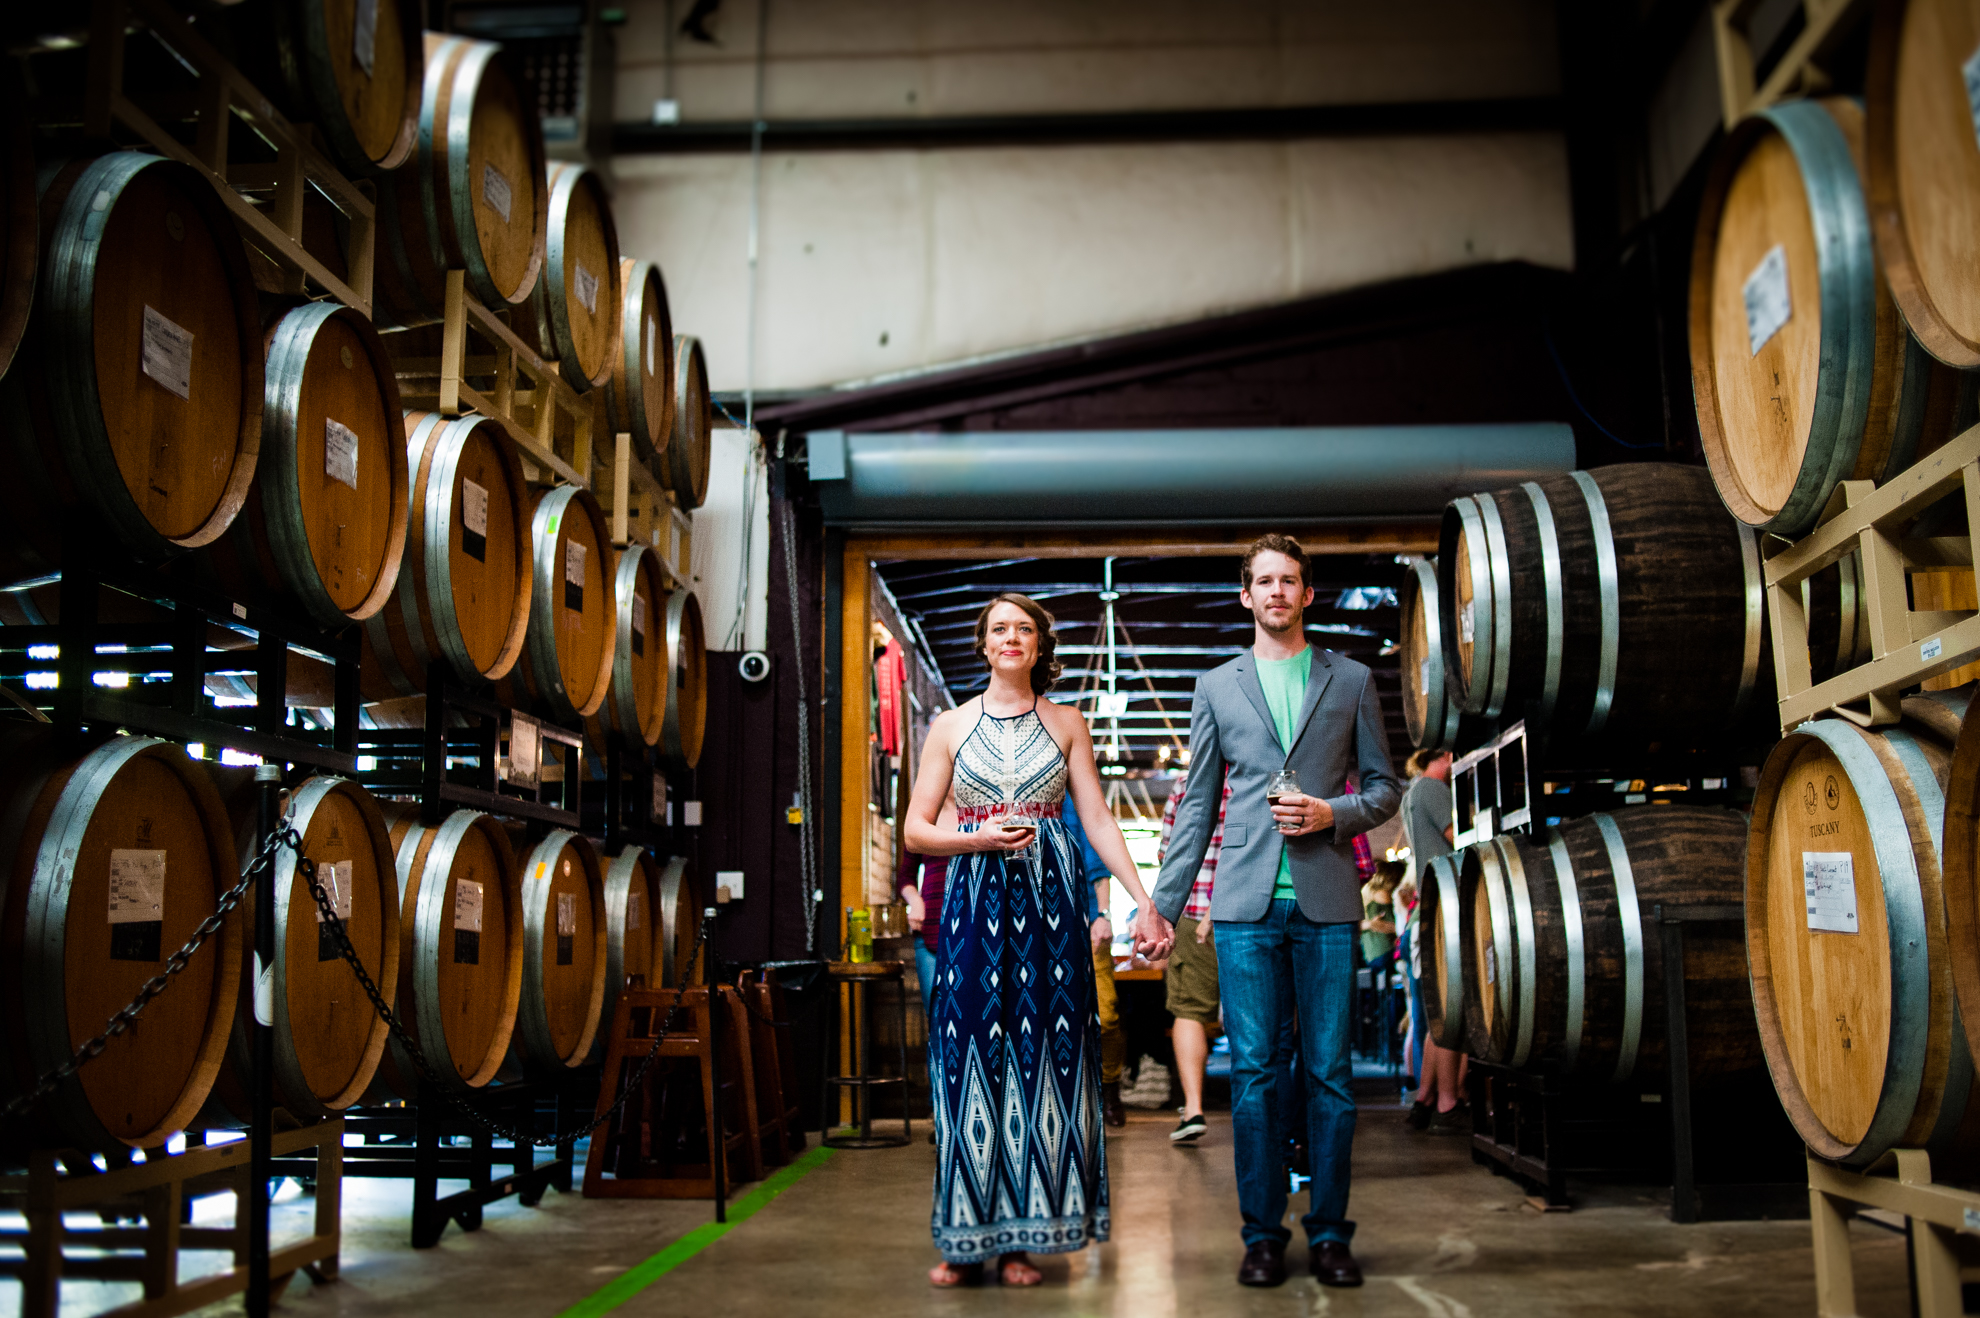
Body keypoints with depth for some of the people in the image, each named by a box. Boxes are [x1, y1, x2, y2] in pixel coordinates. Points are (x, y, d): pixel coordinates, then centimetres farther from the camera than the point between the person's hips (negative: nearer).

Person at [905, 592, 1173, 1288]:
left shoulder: (1066, 724, 10)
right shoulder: (951, 726, 8)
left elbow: (1100, 820, 4)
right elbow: (916, 829, 6)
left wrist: (1144, 901, -6)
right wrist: (981, 838, -11)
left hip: (1049, 898, 0)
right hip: (975, 900, 0)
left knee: (1041, 1051, -1)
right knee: (971, 1049, -2)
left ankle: (1021, 1237, 8)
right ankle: (967, 1237, 7)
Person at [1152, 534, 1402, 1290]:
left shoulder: (1351, 681, 11)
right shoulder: (1217, 687, 11)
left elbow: (1385, 788, 12)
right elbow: (1197, 805, 12)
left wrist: (1333, 814, -9)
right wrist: (1162, 906, 7)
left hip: (1327, 902, 0)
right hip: (1246, 906, 0)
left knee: (1331, 1075, 2)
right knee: (1252, 1072, 1)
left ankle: (1329, 1234, 14)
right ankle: (1262, 1235, 11)